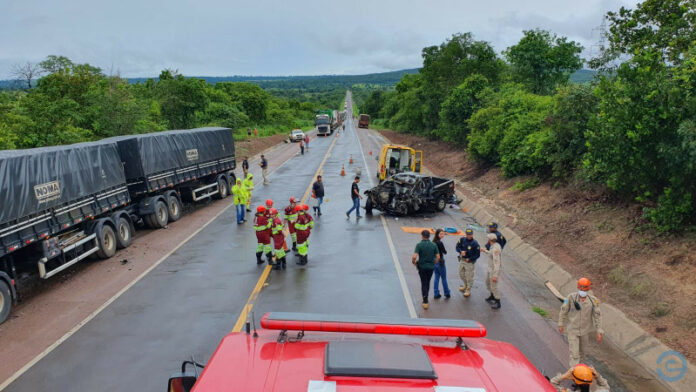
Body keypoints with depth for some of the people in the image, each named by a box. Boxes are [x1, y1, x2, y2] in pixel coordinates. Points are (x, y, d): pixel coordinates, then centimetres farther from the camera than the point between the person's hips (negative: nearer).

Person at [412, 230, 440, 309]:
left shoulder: (419, 245, -14)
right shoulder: (434, 245, -4)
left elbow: (414, 257, -23)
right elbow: (438, 257, -4)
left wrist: (414, 262, -2)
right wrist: (434, 263, 13)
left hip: (422, 267, -3)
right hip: (431, 267, 3)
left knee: (424, 283, 7)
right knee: (428, 283, 19)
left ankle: (425, 302, 3)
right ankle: (425, 298, 32)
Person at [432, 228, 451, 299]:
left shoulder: (434, 241, 2)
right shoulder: (439, 243, -21)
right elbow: (445, 252, -15)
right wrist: (444, 250, 6)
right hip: (440, 262, -7)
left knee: (436, 278, 14)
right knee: (444, 278, 7)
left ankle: (436, 294, 16)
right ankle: (447, 293, 18)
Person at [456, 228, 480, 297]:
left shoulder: (475, 243, -17)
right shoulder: (462, 240, -4)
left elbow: (477, 255, -12)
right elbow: (457, 247, 0)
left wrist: (469, 259, -18)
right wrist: (461, 251, -21)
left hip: (470, 262, -5)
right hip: (462, 260, 5)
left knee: (469, 276, 3)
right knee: (461, 274, 20)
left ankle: (468, 290, 20)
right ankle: (466, 285, 45)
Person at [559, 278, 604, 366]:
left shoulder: (593, 300, -17)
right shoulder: (571, 297, -21)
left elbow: (597, 315, -10)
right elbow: (564, 310, -8)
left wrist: (599, 331, -13)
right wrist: (560, 324, 0)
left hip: (585, 330, 3)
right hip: (572, 329, -3)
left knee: (582, 349, 25)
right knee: (574, 353, -6)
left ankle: (578, 363, 54)